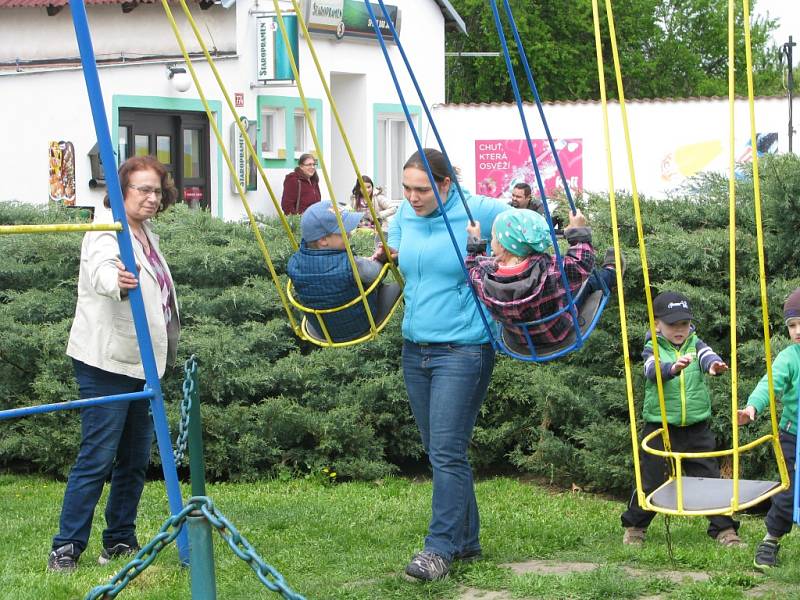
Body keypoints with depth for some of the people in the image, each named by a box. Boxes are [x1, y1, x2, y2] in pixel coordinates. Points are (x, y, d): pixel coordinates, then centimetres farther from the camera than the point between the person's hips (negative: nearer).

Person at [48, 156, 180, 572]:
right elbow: (102, 270, -37)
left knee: (135, 459, 11)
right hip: (107, 364, -9)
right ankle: (65, 549, -8)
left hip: (144, 364, 9)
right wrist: (118, 281, -60)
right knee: (97, 458, -11)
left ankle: (120, 542, 20)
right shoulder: (107, 233, -14)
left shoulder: (147, 235, 15)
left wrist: (167, 350, 27)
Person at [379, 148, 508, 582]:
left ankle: (440, 548, -8)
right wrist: (379, 257, 1)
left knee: (447, 453, -12)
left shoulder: (480, 212, -10)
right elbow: (389, 255, 22)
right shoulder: (405, 214, 7)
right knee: (439, 453, 11)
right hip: (415, 348, 7)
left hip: (462, 348, -7)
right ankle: (466, 542, 22)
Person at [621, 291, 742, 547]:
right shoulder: (653, 349, -2)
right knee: (652, 481, 6)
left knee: (710, 477, 3)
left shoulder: (695, 343, 6)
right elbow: (653, 369, -24)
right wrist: (674, 367, -46)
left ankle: (725, 529, 10)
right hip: (660, 428, -2)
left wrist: (714, 364, -42)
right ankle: (633, 527, 25)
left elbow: (707, 355, -17)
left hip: (697, 428, 2)